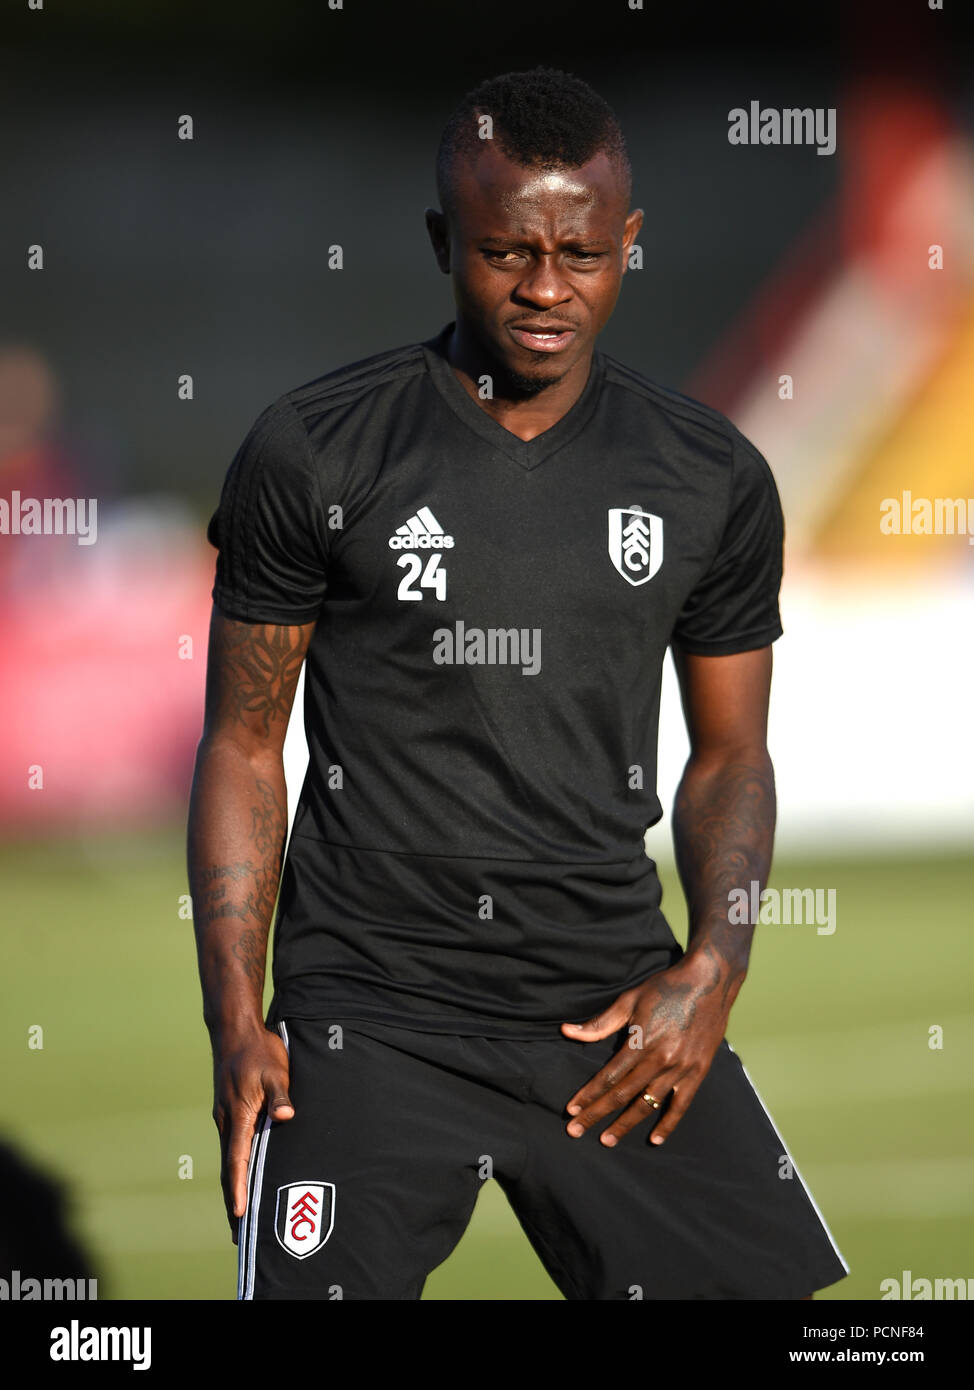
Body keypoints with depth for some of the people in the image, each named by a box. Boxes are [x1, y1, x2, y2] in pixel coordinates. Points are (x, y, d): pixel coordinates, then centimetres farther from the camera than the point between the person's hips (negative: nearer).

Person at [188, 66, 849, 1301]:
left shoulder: (711, 481, 6)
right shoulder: (315, 454, -2)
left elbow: (730, 753, 14)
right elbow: (244, 744, 2)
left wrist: (713, 966, -4)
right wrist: (236, 1020, -6)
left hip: (619, 1010, 3)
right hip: (371, 1008, -2)